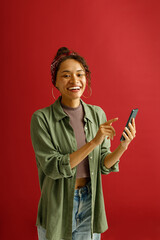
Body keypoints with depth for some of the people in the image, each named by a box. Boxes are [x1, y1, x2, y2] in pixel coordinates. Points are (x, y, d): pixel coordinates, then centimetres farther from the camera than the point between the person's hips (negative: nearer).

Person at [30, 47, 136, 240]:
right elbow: (53, 167, -19)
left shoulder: (97, 114, -1)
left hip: (90, 204, 3)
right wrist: (94, 142, -25)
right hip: (57, 207, -3)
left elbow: (103, 165, 1)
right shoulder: (42, 118, -13)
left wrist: (122, 147, -19)